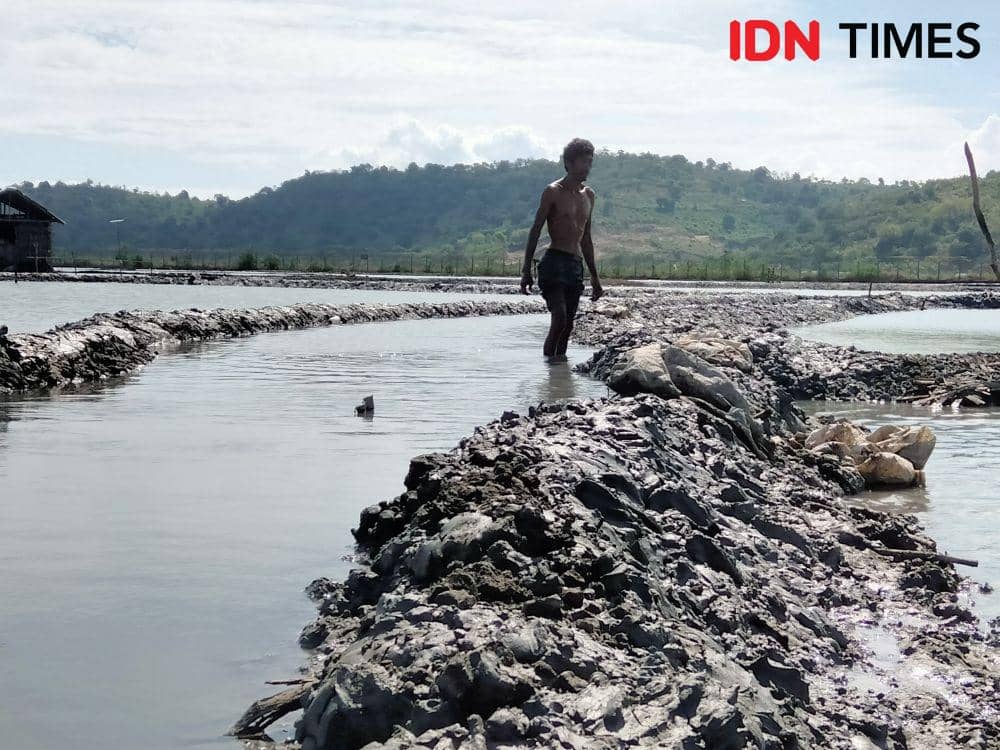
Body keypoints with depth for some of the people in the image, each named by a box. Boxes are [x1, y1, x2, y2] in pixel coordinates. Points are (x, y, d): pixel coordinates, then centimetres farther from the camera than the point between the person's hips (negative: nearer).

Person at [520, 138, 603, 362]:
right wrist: (526, 271, -10)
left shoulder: (589, 195, 16)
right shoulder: (553, 192, -3)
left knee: (568, 324, 4)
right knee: (560, 318, -18)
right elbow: (535, 231, -4)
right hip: (554, 261, -6)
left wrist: (594, 276, 23)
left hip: (577, 265, 6)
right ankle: (548, 356, -3)